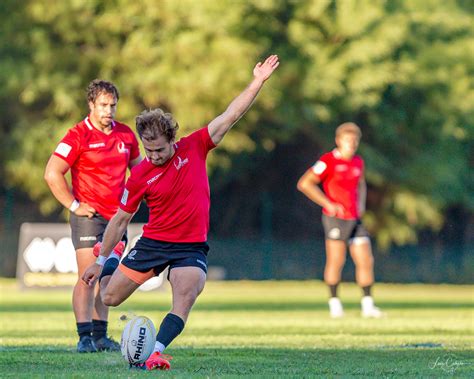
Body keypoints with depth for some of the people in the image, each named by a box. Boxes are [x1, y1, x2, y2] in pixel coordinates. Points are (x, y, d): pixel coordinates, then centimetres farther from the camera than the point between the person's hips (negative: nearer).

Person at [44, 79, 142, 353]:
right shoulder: (78, 135, -10)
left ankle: (100, 335, 16)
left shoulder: (126, 135, 8)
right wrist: (74, 205, -12)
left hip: (117, 216, 6)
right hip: (89, 216, -6)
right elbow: (52, 173, -12)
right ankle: (84, 337, -11)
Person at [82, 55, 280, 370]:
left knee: (184, 303, -25)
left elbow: (230, 116, -7)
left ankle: (155, 353, -30)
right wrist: (100, 261, 6)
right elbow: (121, 219, 3)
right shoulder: (140, 176, -7)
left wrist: (258, 81, -14)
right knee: (109, 298, 3)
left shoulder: (195, 148, -6)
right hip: (152, 243, 1)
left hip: (191, 247, -1)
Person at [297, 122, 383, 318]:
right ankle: (334, 303, 8)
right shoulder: (328, 161, -9)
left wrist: (361, 204, 14)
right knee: (336, 261, -4)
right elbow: (304, 183, -12)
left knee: (366, 261, 2)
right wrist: (329, 204, -14)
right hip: (335, 219, -6)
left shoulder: (358, 162, 12)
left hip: (355, 219, 6)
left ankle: (367, 305, 8)